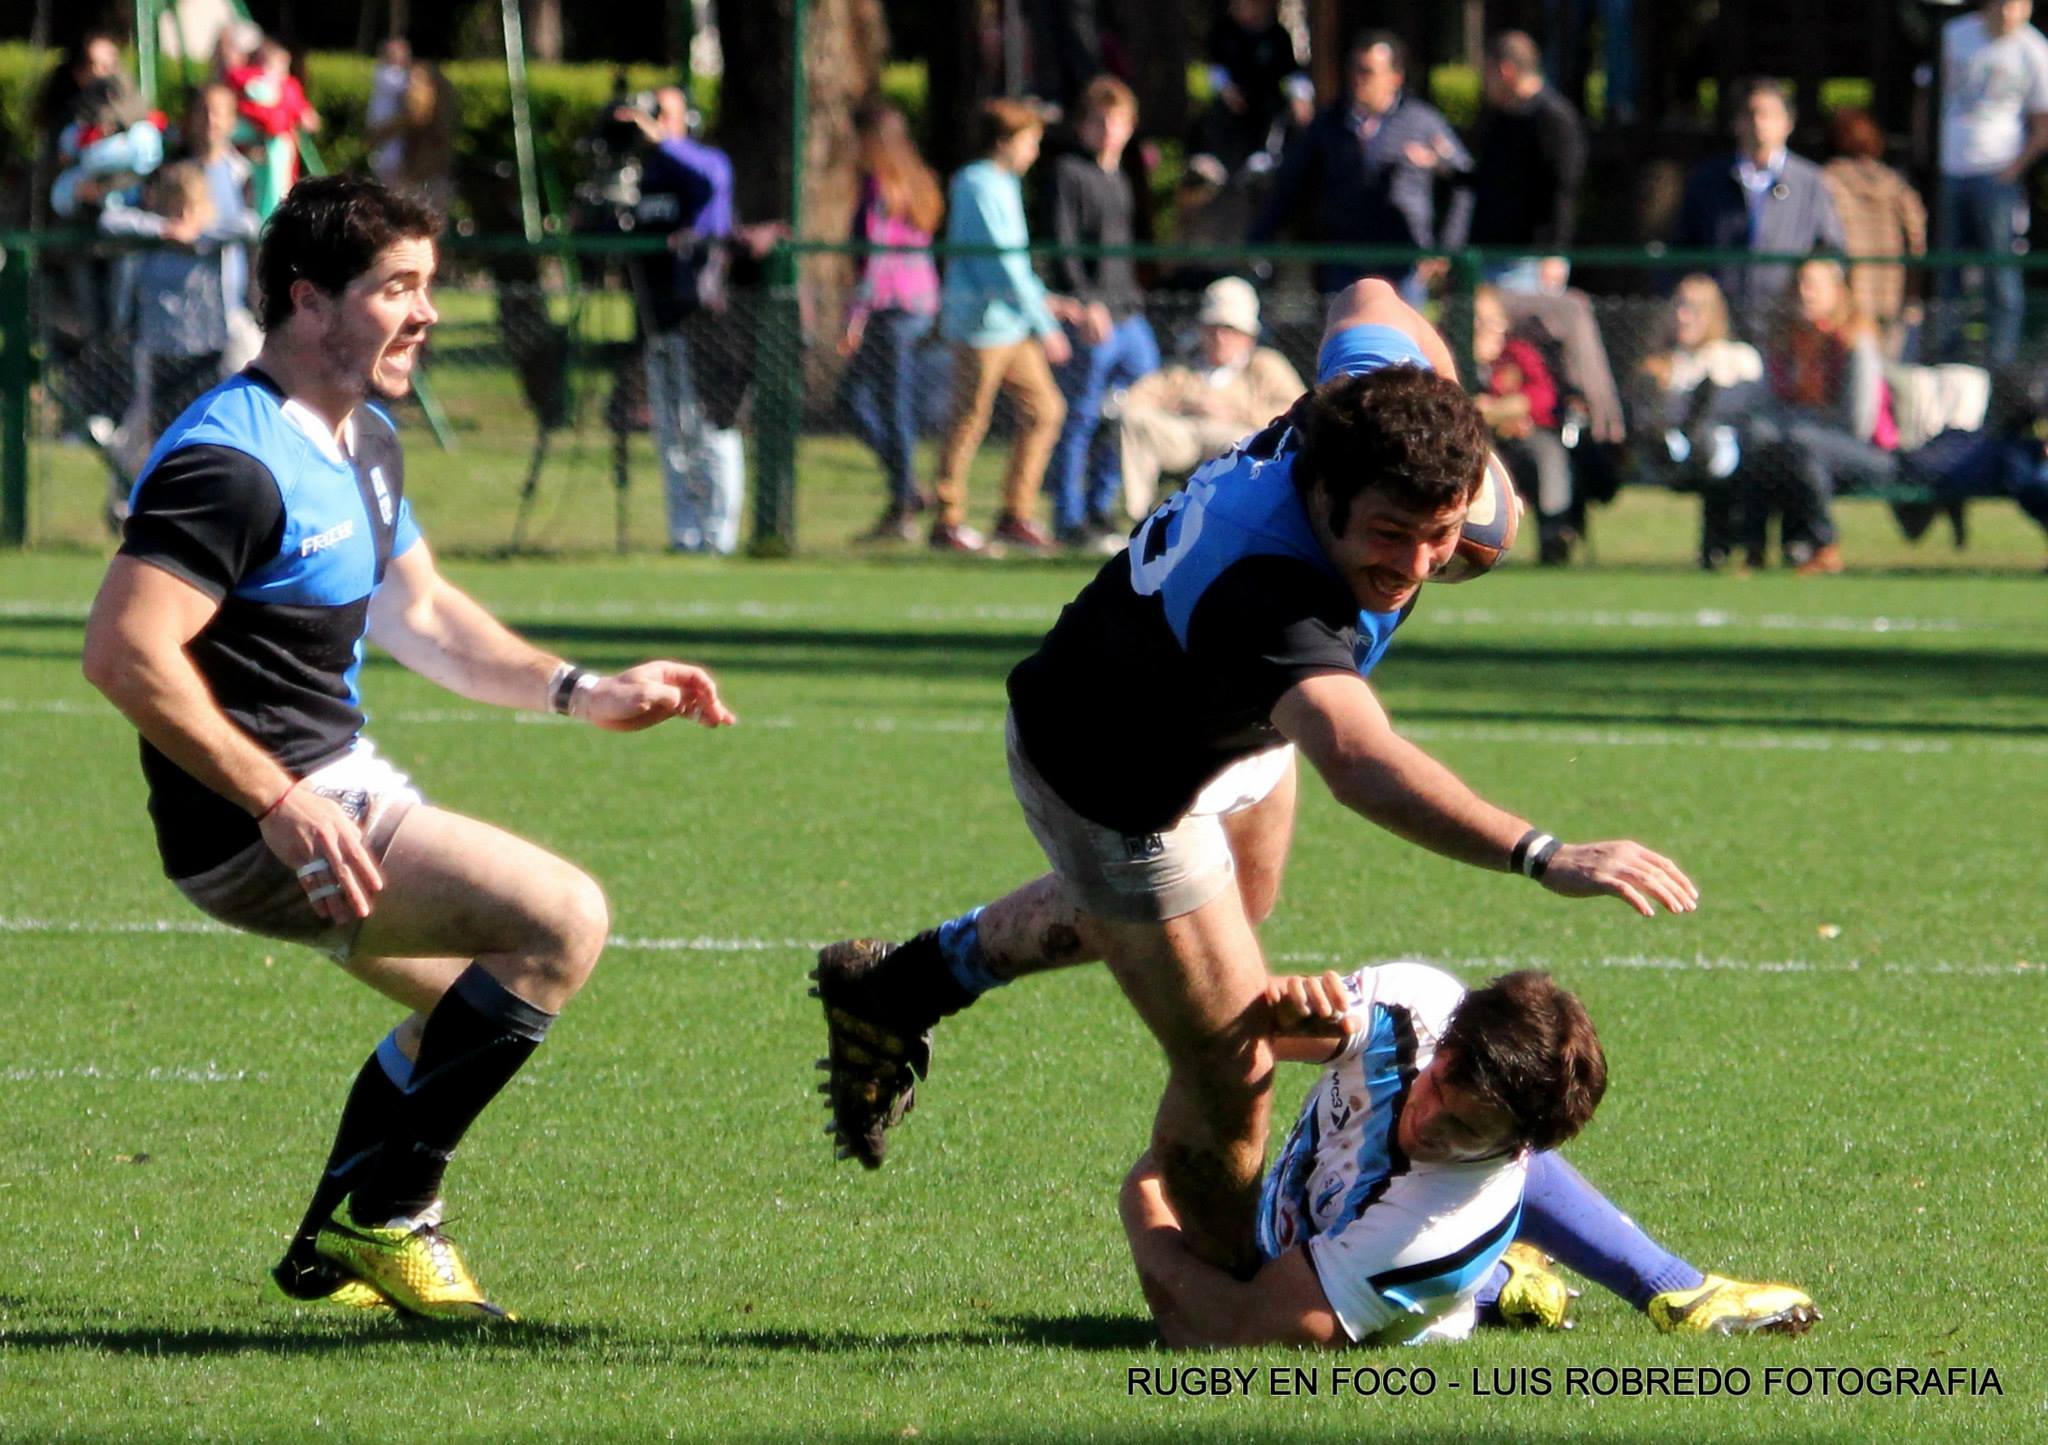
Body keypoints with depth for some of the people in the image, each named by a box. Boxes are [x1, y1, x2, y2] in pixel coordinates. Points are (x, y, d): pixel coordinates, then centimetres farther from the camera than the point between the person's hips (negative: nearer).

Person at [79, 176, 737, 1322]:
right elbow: (125, 649, -30)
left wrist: (581, 693, 15)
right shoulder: (235, 460, -22)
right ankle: (387, 1217, -12)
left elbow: (418, 613, 25)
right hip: (263, 832, -11)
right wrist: (280, 803, -32)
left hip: (341, 788, 11)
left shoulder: (364, 444, 12)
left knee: (481, 995, 27)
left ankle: (333, 1249, 35)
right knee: (562, 920, -20)